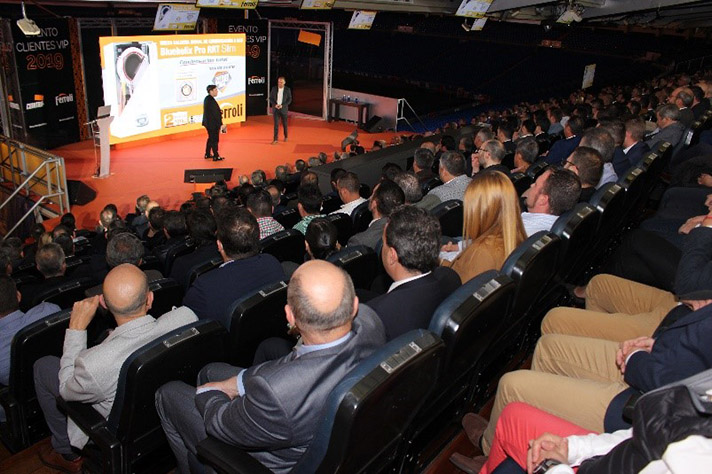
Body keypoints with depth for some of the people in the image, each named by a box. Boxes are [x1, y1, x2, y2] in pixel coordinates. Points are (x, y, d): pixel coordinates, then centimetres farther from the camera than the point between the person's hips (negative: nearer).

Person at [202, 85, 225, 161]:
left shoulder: (207, 99, 8)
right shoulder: (211, 100, -23)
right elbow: (214, 114, -23)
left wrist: (219, 112, 5)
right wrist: (220, 124, -19)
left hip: (209, 123, 10)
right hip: (213, 124, -10)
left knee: (211, 138, 21)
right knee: (214, 139, 0)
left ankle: (207, 154, 31)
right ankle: (216, 156, 9)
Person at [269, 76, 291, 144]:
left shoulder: (287, 90, -4)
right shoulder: (274, 88, 0)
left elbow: (289, 100, -4)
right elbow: (271, 98, 4)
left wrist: (282, 105, -16)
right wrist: (275, 104, -14)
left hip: (283, 109, 0)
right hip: (275, 109, 0)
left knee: (284, 124, 11)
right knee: (276, 124, -6)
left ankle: (285, 136, 32)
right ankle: (275, 139, -6)